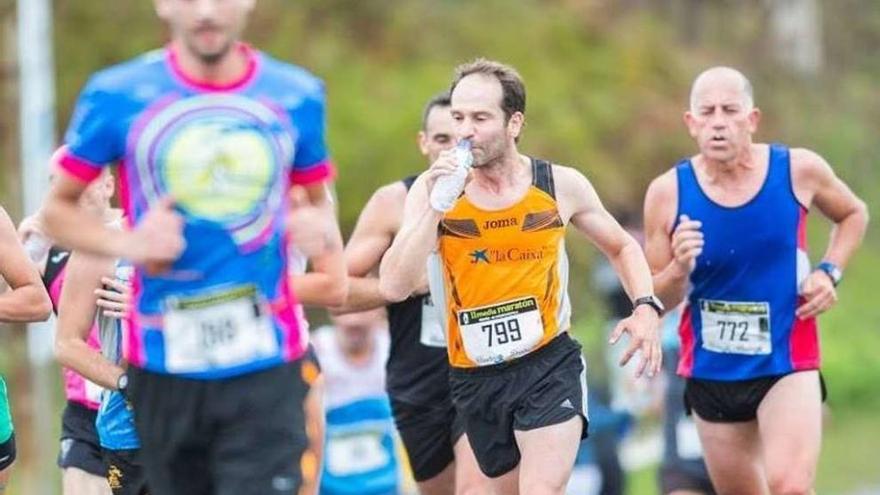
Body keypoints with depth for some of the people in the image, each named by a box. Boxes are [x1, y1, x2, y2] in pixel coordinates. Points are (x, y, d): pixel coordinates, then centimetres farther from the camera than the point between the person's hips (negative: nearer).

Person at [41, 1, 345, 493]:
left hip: (265, 368, 0)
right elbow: (58, 207, 6)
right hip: (165, 367, 0)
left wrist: (317, 228, -3)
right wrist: (126, 244, -14)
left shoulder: (297, 96, 5)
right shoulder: (117, 96, -2)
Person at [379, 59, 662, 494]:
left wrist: (645, 307, -4)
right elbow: (394, 287, -16)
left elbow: (621, 247, 14)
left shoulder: (562, 186, -4)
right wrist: (435, 206, -23)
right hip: (474, 378, 2)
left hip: (550, 364, -2)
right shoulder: (433, 189, -6)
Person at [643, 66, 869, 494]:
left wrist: (829, 272, -2)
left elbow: (853, 214, 14)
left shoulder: (798, 170, -8)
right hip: (711, 371, 2)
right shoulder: (668, 193, -9)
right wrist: (679, 270, -25)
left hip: (787, 364, -2)